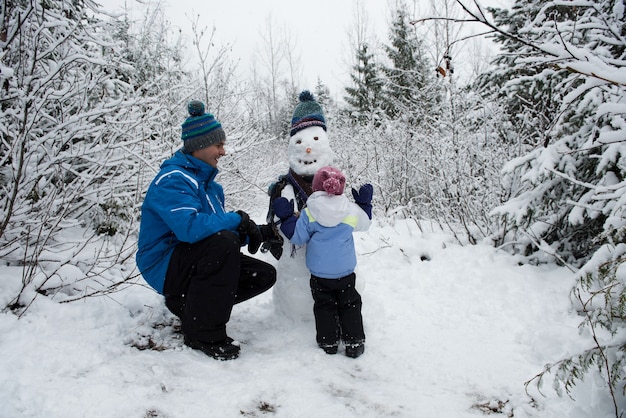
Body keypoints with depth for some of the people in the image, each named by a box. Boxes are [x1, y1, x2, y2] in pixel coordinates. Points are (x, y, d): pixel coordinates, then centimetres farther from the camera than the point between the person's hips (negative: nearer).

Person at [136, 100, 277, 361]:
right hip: (164, 267, -8)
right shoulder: (172, 180, -18)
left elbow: (223, 228, 11)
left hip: (193, 262, 9)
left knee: (264, 275, -2)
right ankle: (203, 333, -21)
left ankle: (187, 303, 10)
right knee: (222, 242, -35)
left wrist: (259, 232, -6)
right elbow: (189, 226, -36)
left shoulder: (206, 180, 12)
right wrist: (238, 219, -24)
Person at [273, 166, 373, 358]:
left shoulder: (308, 213, -11)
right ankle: (354, 342, 14)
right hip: (345, 270, 1)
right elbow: (364, 223, 14)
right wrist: (364, 203, 24)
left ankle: (328, 342, 16)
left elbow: (297, 237, -6)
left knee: (324, 306, 14)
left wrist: (286, 217, 3)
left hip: (319, 272, -1)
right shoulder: (352, 210, -6)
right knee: (350, 304, 14)